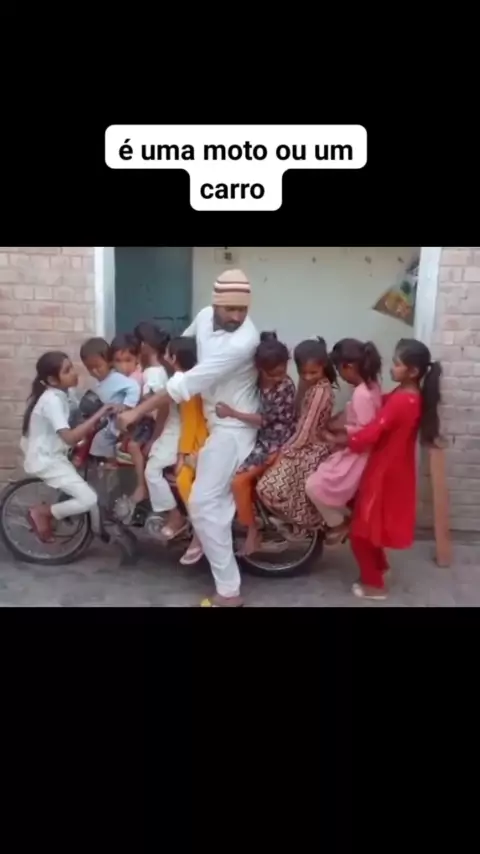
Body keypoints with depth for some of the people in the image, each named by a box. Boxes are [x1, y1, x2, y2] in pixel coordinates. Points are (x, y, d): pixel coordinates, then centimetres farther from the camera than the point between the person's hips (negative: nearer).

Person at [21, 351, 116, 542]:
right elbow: (69, 437, -32)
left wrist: (89, 426, 0)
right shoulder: (52, 400, -23)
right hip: (46, 461, -10)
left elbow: (66, 433, 15)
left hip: (51, 456, 10)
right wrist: (97, 416, -32)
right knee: (89, 500, -16)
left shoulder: (58, 394, 6)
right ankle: (41, 512, 1)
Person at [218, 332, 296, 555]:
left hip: (275, 444, -8)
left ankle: (252, 532, -1)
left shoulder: (286, 387, -21)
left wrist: (233, 413, -22)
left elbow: (265, 419, -20)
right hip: (260, 438, 8)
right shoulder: (258, 380, -1)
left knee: (239, 480, -14)